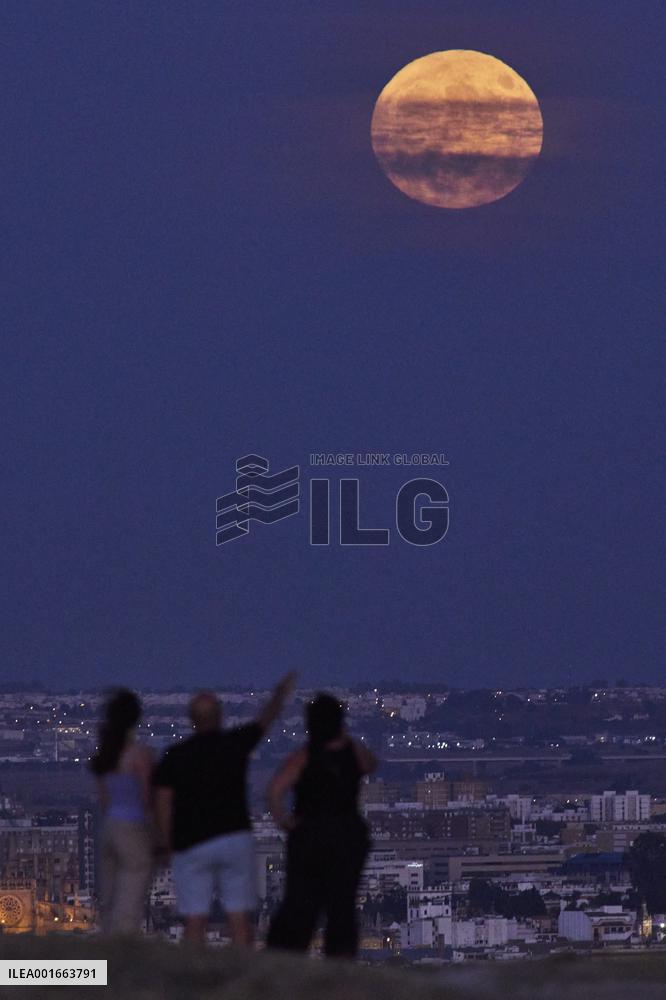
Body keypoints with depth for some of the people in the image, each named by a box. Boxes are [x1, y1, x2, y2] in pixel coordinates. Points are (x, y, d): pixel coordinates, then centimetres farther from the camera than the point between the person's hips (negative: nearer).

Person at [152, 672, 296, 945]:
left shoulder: (174, 756, -1)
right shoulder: (235, 743, 1)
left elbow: (162, 802, -5)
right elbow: (266, 719, 19)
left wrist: (166, 844, 5)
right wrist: (280, 695, 38)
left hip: (191, 844, 0)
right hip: (234, 838, 0)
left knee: (195, 921, 0)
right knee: (239, 918, 2)